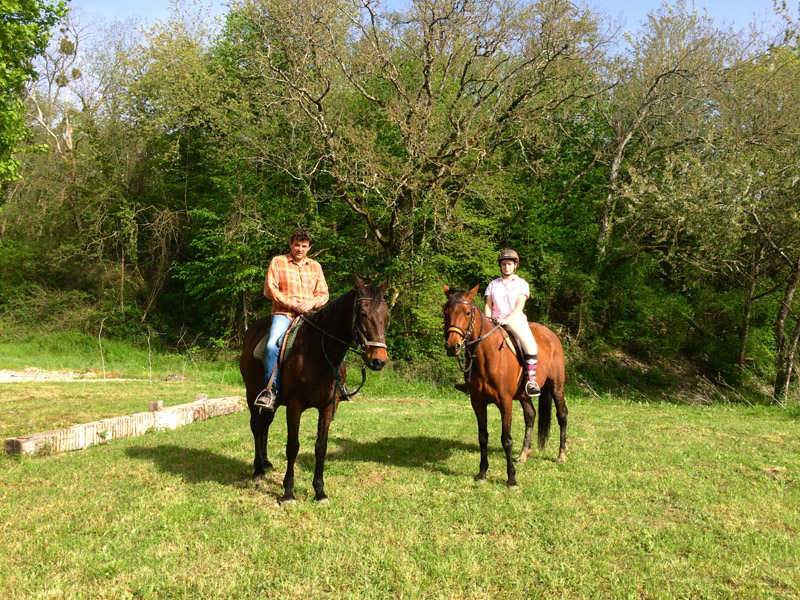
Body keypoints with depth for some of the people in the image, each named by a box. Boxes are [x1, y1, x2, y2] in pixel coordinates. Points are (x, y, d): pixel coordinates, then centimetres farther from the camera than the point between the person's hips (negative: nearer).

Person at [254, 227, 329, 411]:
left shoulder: (315, 266, 19)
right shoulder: (278, 262, 9)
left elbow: (323, 294, 15)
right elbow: (269, 288, -1)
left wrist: (312, 302, -8)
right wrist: (291, 303, -12)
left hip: (309, 314, 3)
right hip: (283, 313, -3)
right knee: (273, 345, -31)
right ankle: (271, 390, -24)